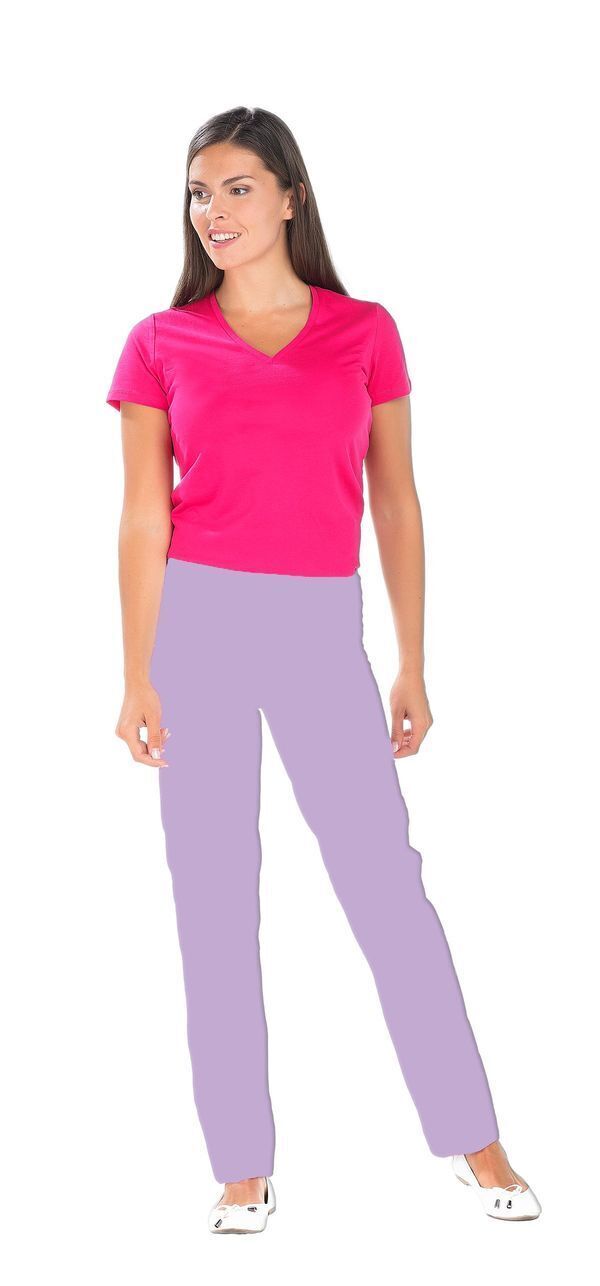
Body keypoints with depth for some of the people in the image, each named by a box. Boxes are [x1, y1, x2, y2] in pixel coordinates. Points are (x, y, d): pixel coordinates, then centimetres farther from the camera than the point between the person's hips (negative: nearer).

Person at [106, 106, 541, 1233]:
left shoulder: (366, 332, 6)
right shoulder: (161, 346, 4)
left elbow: (395, 505, 8)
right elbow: (143, 520, 2)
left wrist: (412, 667, 4)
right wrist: (137, 678, -4)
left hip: (323, 635, 0)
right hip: (197, 627, 0)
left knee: (388, 886, -2)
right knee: (213, 900, 4)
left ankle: (473, 1140, 13)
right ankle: (244, 1164, 15)